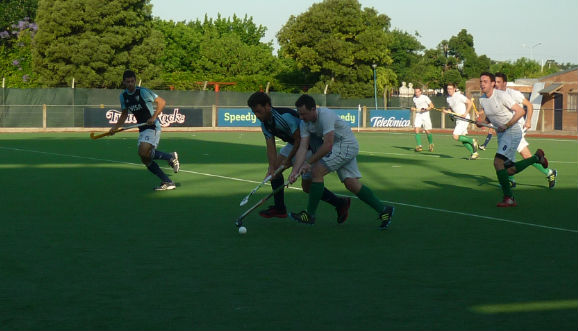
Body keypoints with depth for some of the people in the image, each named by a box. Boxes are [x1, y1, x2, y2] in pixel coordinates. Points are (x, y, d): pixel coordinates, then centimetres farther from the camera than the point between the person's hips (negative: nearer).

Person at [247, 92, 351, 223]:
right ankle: (279, 209, 8)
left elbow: (299, 139, -26)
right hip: (294, 143, 9)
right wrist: (272, 167, -21)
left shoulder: (284, 117, -32)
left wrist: (288, 160, -17)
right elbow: (270, 147, -7)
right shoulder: (265, 122, -5)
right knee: (275, 167, -1)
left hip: (311, 144, -9)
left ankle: (341, 203, 13)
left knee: (307, 187, -4)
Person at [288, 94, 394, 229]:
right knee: (351, 183, 2)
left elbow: (328, 146, -28)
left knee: (317, 171, -16)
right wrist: (295, 170, -19)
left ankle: (310, 215, -9)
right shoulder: (305, 123, -1)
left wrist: (309, 162, -22)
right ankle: (383, 210, 9)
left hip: (347, 144, -9)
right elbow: (303, 147, -7)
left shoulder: (325, 115, -27)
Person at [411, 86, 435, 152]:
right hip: (418, 115, 4)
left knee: (427, 132, -1)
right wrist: (413, 109, 5)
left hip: (425, 115, -4)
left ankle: (431, 144, 25)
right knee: (417, 130, -15)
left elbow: (432, 106, -5)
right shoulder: (414, 99, 9)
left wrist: (426, 109, -21)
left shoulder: (425, 97, -6)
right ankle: (419, 146, -15)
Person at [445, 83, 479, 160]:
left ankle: (472, 141, 0)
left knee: (456, 137, -16)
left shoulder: (459, 96, -13)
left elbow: (469, 102, -12)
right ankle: (474, 153, 12)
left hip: (464, 119, -9)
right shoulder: (448, 98, 10)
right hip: (458, 119, 9)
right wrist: (447, 111, 2)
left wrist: (466, 113, -17)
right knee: (462, 138, 6)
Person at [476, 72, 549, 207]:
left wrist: (506, 126, -24)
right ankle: (537, 157, 33)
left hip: (513, 132, -8)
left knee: (498, 162, -21)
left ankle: (508, 198, -14)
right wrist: (481, 122, -3)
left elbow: (520, 111, -18)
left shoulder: (501, 96, -17)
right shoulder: (482, 99, 6)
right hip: (501, 135, 8)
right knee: (509, 170, 9)